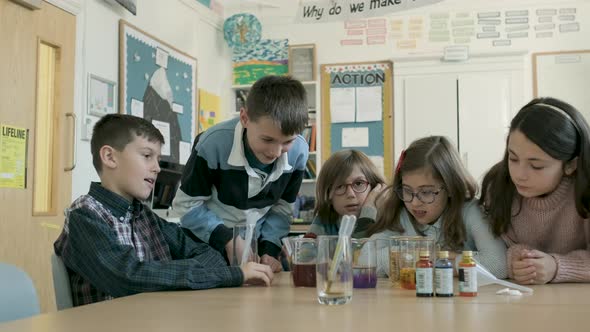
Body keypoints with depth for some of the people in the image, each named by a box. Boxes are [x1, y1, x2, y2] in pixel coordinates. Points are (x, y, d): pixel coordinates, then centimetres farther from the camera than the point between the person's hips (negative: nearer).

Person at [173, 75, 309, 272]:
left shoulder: (298, 152, -16)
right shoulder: (213, 145, -28)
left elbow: (282, 208, -1)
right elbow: (187, 204, -16)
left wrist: (270, 250, -12)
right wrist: (227, 240, -23)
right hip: (208, 243, -3)